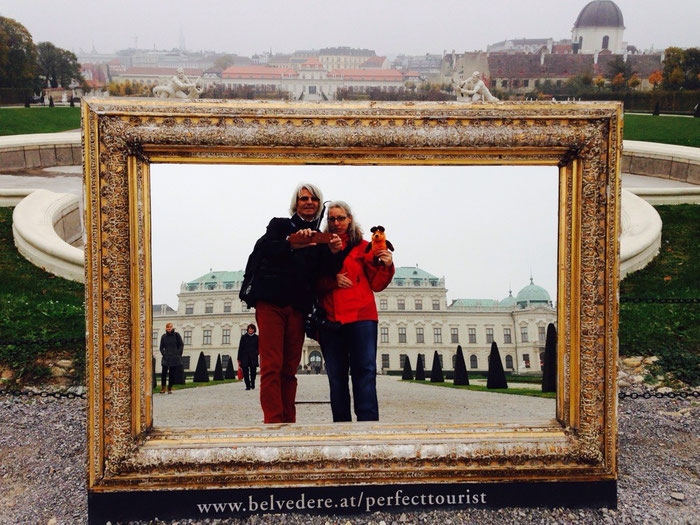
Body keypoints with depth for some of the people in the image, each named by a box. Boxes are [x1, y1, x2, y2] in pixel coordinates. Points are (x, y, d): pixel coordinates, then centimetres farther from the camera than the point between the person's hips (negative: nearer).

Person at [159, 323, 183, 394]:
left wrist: (179, 354, -1)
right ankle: (163, 388, -8)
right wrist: (163, 354, 2)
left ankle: (170, 388, 10)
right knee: (164, 372, -14)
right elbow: (161, 347, 16)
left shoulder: (176, 335, 3)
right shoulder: (163, 336, 9)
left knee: (172, 373, 0)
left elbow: (181, 345, 5)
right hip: (166, 358, 1)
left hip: (175, 358, -1)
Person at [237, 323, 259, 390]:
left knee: (253, 372, -2)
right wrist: (239, 359, 1)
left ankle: (252, 384, 21)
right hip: (245, 357, 0)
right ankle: (247, 386, 6)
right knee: (245, 373, -3)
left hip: (253, 358, 0)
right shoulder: (243, 337, 6)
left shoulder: (256, 337, 8)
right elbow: (240, 348, 5)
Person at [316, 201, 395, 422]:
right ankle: (341, 422, 8)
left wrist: (386, 266, -11)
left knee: (364, 369, -10)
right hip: (330, 319, 2)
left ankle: (368, 420, -11)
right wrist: (332, 281, -9)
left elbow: (376, 284, 7)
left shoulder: (363, 247, 10)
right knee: (336, 373, 3)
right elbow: (314, 283, 10)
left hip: (360, 316, -2)